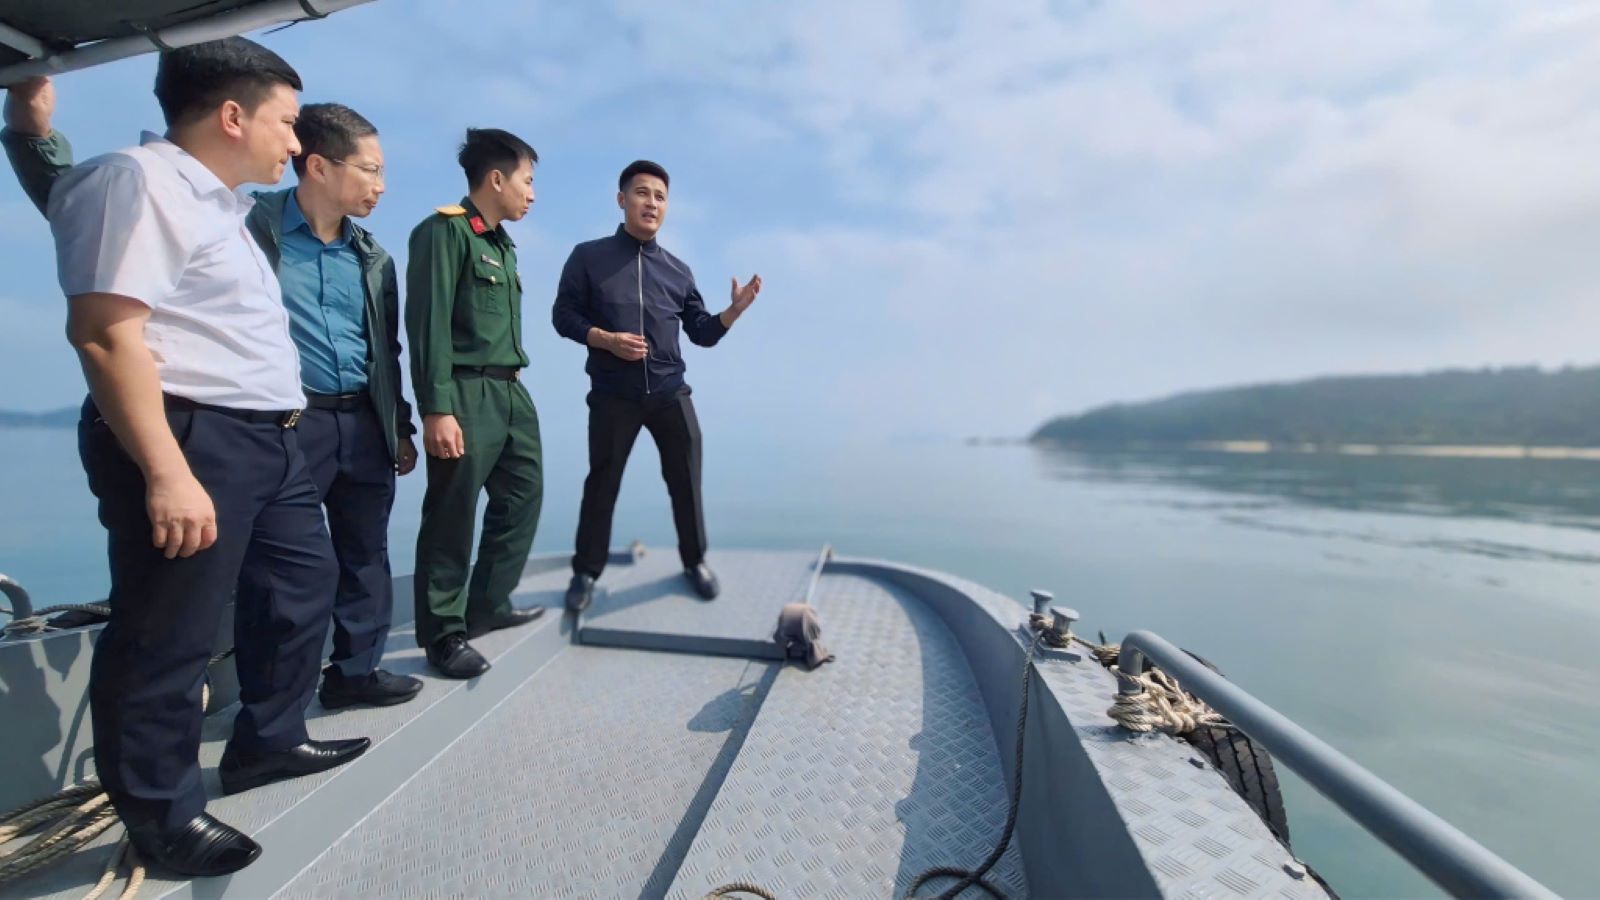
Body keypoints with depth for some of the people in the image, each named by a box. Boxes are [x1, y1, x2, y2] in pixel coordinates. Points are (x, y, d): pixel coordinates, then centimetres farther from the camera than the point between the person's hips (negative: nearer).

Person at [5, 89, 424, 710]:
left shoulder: (373, 258, 10)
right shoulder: (246, 225, -4)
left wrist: (401, 428, 13)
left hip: (364, 425, 5)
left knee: (365, 555, 13)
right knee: (272, 567, 5)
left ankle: (355, 670, 31)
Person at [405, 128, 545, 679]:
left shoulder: (502, 243, 18)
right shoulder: (445, 230, -6)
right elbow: (428, 323, -14)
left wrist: (512, 384, 12)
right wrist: (437, 409, -20)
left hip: (512, 392, 9)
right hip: (467, 395, -9)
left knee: (523, 498, 12)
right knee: (452, 518, 0)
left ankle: (487, 607, 27)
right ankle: (444, 634, 14)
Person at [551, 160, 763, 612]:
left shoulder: (678, 270, 10)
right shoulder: (588, 257, 3)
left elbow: (702, 332, 10)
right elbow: (563, 315, 2)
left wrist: (735, 309, -7)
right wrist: (606, 340, -14)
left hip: (670, 393, 3)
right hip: (612, 395, -2)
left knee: (686, 479, 6)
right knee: (602, 483, 7)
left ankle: (694, 560, 26)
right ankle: (586, 572, 23)